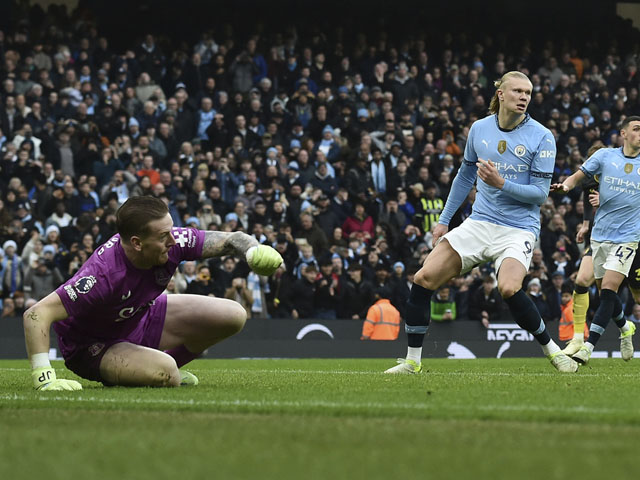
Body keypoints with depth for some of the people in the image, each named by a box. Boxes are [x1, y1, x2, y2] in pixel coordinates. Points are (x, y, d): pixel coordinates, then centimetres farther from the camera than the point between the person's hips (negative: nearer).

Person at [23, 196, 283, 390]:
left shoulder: (171, 242, -22)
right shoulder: (103, 274, -40)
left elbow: (229, 240, -9)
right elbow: (36, 314, -42)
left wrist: (254, 250, -33)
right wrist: (44, 377, -49)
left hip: (140, 318, 7)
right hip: (92, 344, -7)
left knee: (233, 315, 1)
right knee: (165, 375, -35)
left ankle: (164, 369, 15)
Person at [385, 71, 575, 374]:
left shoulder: (541, 137, -7)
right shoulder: (479, 129, 6)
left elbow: (540, 193, -9)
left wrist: (501, 183, -22)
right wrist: (444, 219, 19)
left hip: (519, 229, -4)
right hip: (480, 222, 5)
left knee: (509, 288, -31)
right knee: (423, 280, -7)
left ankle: (551, 349, -9)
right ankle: (412, 361, 5)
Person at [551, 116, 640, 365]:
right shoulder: (605, 156, 2)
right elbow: (578, 176, 6)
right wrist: (566, 185, -14)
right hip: (600, 235, 2)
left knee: (608, 289, -16)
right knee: (605, 292, 8)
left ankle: (588, 347, -18)